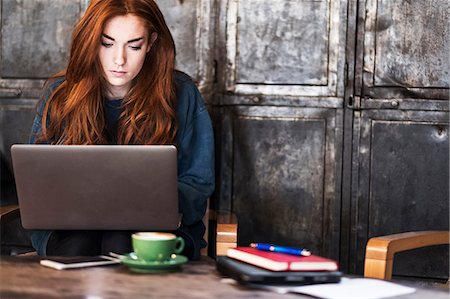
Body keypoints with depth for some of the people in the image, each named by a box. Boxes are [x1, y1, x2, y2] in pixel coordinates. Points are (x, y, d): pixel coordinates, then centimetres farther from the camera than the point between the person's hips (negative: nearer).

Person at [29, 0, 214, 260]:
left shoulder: (181, 94, -1)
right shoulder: (59, 95, 5)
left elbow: (198, 183, 1)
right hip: (74, 228, 1)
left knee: (120, 246, -34)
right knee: (79, 246, -34)